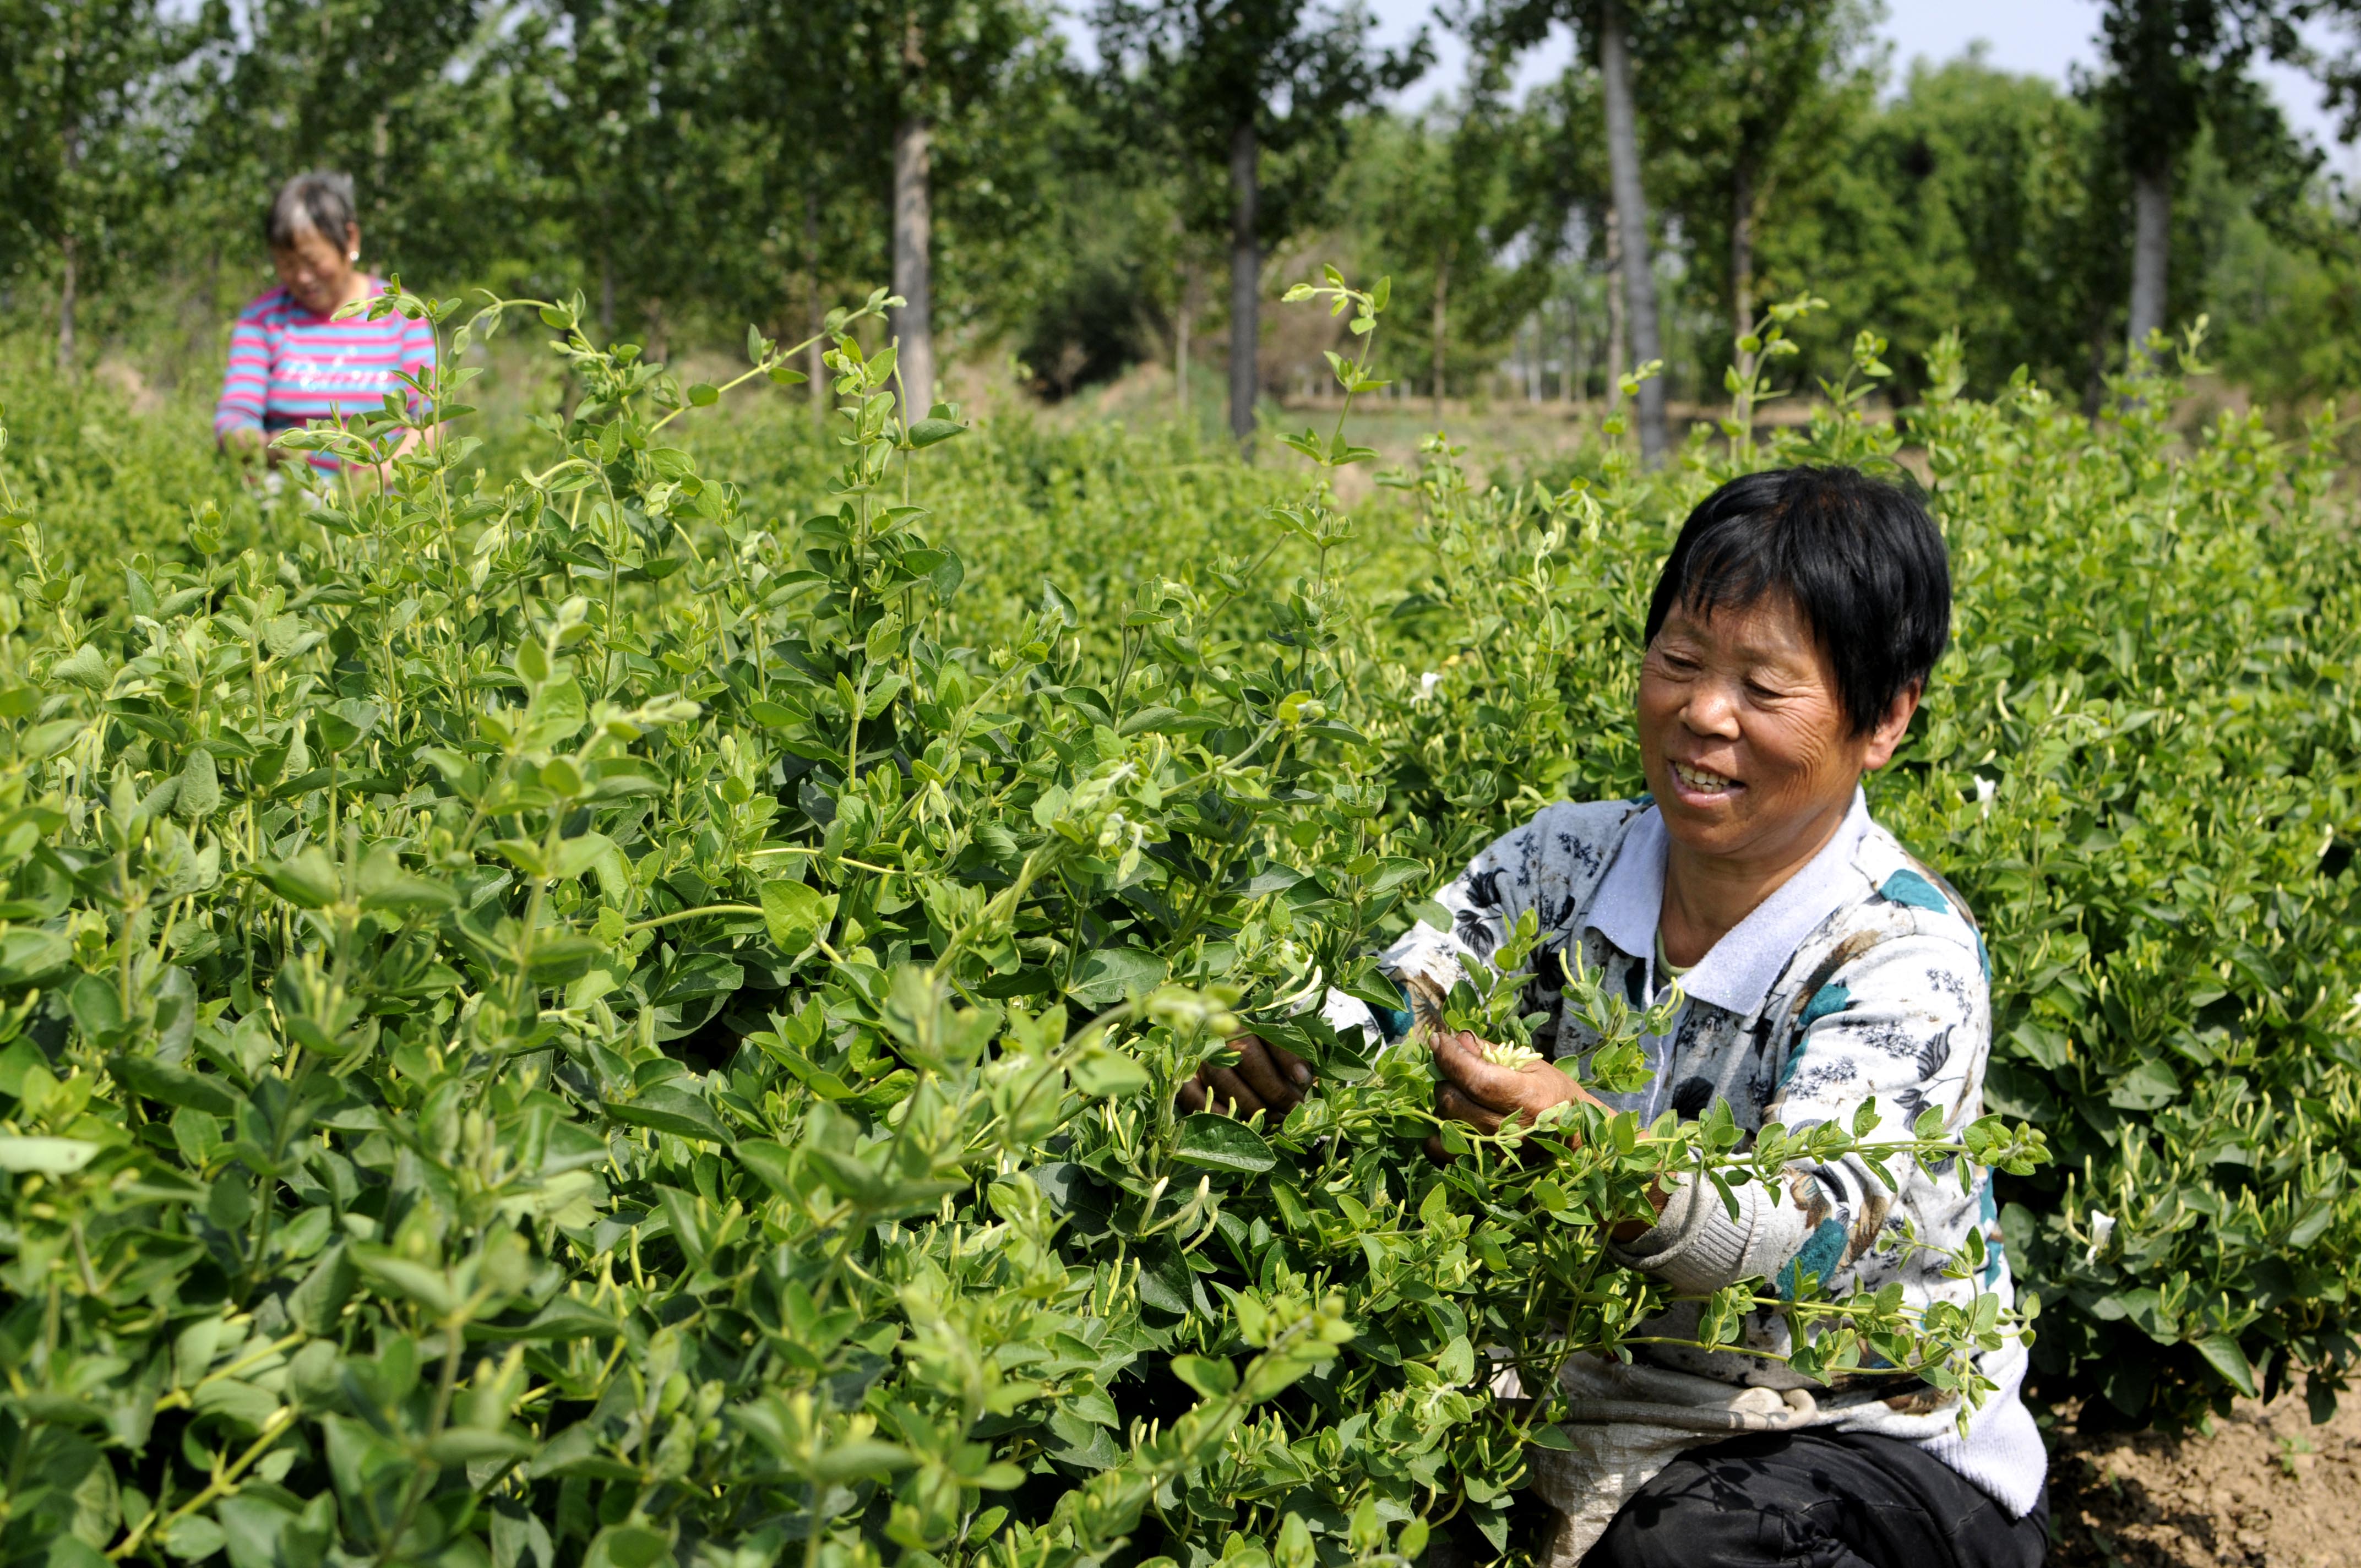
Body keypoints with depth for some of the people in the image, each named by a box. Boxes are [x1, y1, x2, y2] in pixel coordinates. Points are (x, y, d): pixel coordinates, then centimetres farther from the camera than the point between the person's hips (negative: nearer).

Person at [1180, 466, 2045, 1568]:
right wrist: (1277, 1049, -33)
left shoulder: (1906, 957, -16)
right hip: (1595, 1386, 4)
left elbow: (1809, 1240, -31)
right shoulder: (1569, 864, 1)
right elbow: (1389, 1013, -8)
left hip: (1868, 1435, -4)